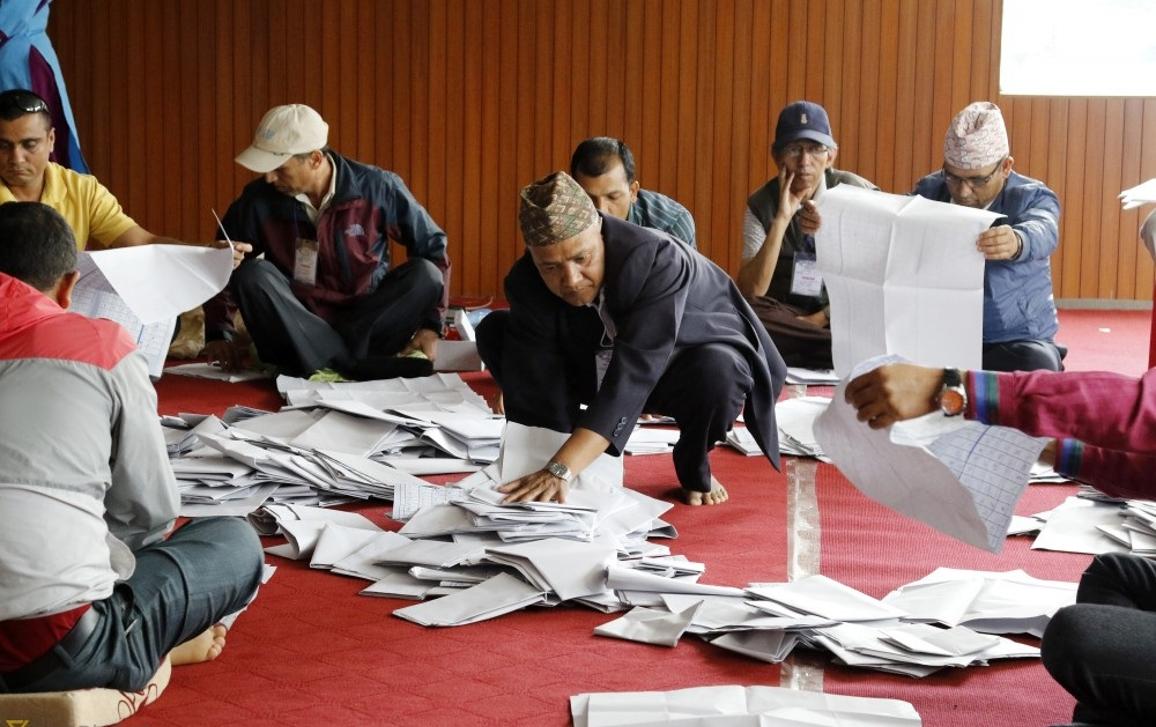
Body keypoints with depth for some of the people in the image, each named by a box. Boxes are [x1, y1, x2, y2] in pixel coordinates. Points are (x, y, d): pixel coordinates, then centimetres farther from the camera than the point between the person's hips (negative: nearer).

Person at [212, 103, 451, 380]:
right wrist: (218, 334, -4)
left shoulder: (378, 188, -10)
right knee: (251, 275, -27)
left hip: (366, 324, 0)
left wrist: (431, 327, -11)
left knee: (424, 274, -24)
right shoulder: (259, 199, -8)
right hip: (300, 330, 1)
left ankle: (334, 364, -33)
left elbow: (433, 247, -3)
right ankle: (360, 364, -39)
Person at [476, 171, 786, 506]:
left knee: (718, 370, -39)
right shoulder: (525, 283, -24)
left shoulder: (656, 260, -38)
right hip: (594, 368, 4)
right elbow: (538, 396, -25)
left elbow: (633, 377, -47)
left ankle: (693, 466, -5)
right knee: (495, 331, -13)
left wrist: (561, 470, -54)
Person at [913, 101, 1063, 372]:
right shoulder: (927, 192, 5)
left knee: (1038, 366, -33)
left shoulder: (1032, 198, -6)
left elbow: (1042, 232, -29)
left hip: (1016, 341, -1)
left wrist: (1017, 242, -56)